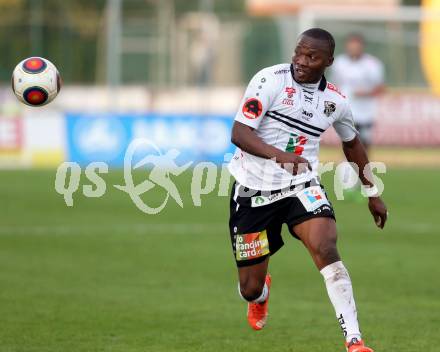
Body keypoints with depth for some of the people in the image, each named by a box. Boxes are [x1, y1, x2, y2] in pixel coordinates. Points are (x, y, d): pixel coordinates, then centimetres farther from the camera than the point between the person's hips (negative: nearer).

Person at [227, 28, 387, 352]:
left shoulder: (335, 100, 1)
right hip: (254, 189, -2)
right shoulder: (270, 80, -13)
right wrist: (281, 156, -36)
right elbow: (239, 133, -20)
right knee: (250, 288, 4)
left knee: (326, 248, -28)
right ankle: (261, 294, 46)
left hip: (302, 186, 2)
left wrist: (372, 192, 26)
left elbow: (352, 143, 22)